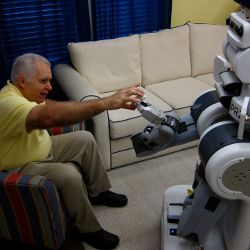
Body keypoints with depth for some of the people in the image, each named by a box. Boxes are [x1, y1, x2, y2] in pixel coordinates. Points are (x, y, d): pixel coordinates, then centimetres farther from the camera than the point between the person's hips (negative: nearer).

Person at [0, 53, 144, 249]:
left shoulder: (23, 93, -1)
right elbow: (50, 116, -51)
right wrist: (107, 102, -54)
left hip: (41, 149, 10)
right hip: (20, 169, -9)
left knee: (85, 139, 5)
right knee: (70, 175, -30)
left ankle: (98, 192, 20)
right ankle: (88, 229, -6)